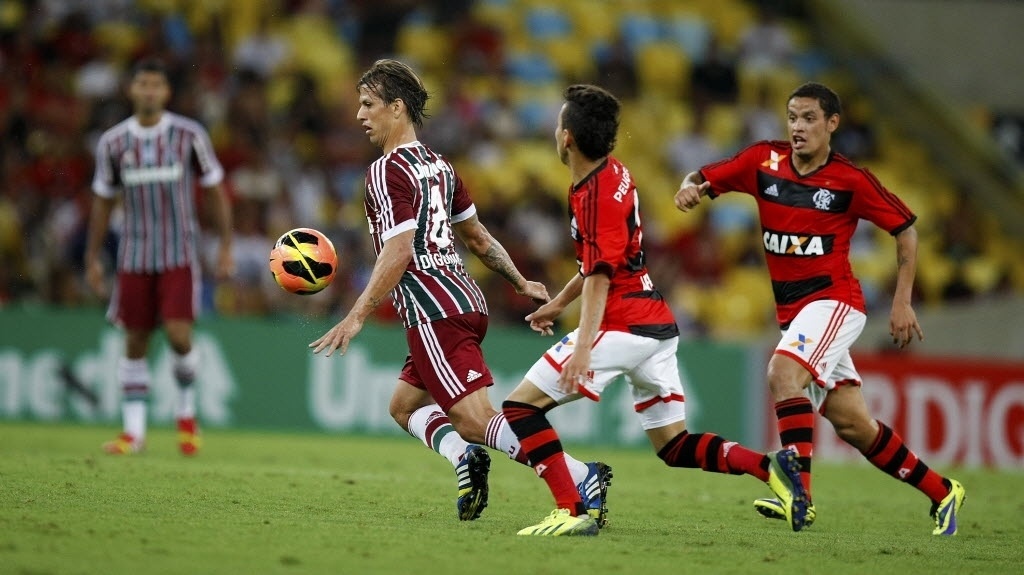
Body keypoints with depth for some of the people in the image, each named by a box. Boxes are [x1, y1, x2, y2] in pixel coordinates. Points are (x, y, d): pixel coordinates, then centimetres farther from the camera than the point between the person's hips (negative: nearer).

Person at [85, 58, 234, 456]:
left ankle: (186, 412, 11)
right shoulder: (113, 143, 2)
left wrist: (226, 248, -1)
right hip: (134, 256, 2)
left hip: (179, 255, -2)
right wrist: (93, 258, 10)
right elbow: (103, 201, 11)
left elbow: (216, 191, 3)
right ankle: (134, 430, 9)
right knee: (135, 342, 3)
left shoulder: (190, 135, -3)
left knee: (179, 336, -14)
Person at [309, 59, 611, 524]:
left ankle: (581, 478, -24)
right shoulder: (438, 165, 17)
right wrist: (521, 284, 33)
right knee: (404, 406, 20)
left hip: (434, 314, -10)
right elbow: (476, 236, 24)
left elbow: (399, 251, -20)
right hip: (466, 301, 10)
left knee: (476, 419, -14)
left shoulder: (387, 171, -10)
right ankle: (464, 458, -6)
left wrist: (357, 316, -22)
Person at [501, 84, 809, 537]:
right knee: (675, 447, 12)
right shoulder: (613, 173, 14)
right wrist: (558, 303, 36)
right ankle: (771, 467, -7)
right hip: (658, 325, 10)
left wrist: (582, 347, -30)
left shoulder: (596, 192, -15)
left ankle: (572, 512, -15)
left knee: (521, 406, -5)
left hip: (623, 327, -10)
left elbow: (600, 276, -23)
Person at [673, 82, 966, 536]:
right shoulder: (764, 162, 2)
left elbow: (906, 229, 0)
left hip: (834, 299, -6)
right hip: (791, 309, 6)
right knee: (852, 425, 8)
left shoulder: (850, 181, -9)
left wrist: (902, 303, -5)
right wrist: (690, 189, -20)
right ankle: (941, 493, 24)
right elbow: (704, 179, 5)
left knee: (783, 374, -30)